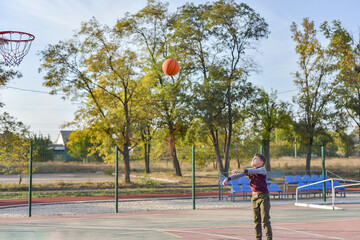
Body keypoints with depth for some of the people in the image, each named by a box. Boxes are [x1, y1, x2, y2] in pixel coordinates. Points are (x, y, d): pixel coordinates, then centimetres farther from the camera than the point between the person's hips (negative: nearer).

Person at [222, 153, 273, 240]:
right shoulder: (249, 170, 11)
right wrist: (227, 179, -9)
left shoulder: (262, 169, -9)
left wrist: (241, 171, -41)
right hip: (254, 196, 6)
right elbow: (238, 175, 5)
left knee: (265, 220, -7)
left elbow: (255, 171, -30)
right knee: (256, 220, 9)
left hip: (263, 196, -6)